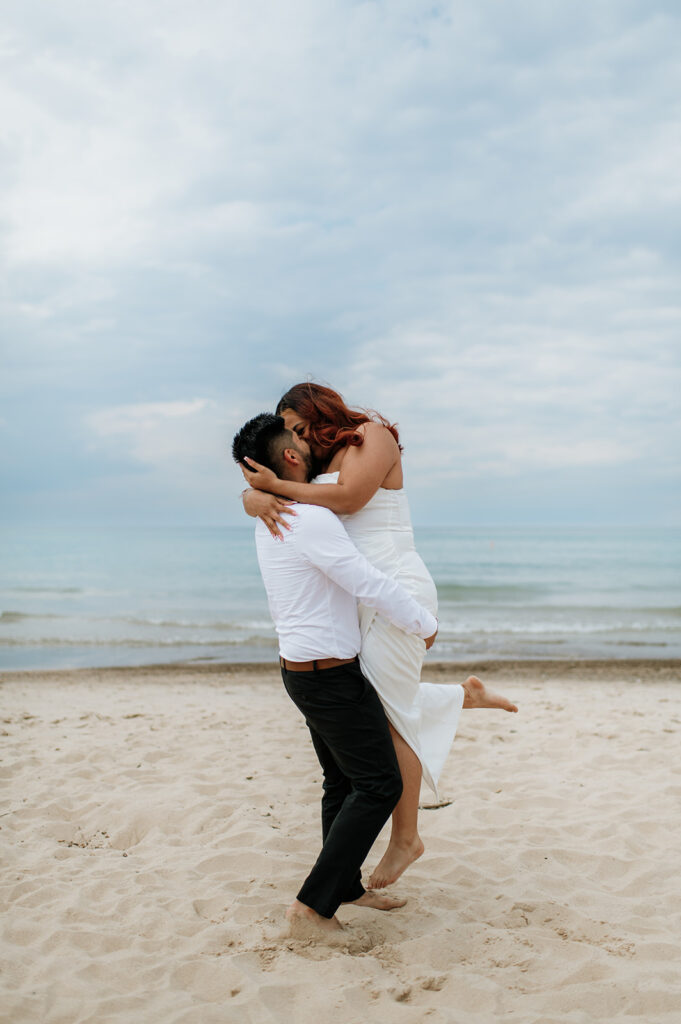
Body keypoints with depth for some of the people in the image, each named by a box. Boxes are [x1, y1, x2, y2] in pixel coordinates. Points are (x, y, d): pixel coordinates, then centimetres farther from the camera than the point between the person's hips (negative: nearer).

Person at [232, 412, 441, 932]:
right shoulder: (311, 520, -23)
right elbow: (372, 586, -22)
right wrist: (426, 625, -7)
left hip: (302, 668, 10)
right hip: (333, 675, -9)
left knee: (344, 781, 19)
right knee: (379, 785, -2)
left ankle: (347, 888, 30)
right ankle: (315, 901, 0)